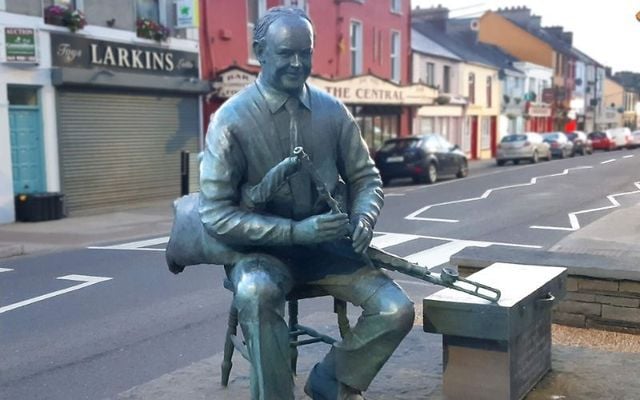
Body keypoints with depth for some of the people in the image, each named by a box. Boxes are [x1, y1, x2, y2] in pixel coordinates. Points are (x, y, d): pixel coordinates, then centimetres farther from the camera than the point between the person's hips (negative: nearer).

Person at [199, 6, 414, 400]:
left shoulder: (333, 111, 1)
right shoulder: (231, 120, -12)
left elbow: (365, 176, 10)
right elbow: (216, 214, -14)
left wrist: (364, 216, -14)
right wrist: (295, 231, -24)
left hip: (327, 243, 4)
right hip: (262, 247, -4)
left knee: (397, 310, -14)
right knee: (256, 292, -38)